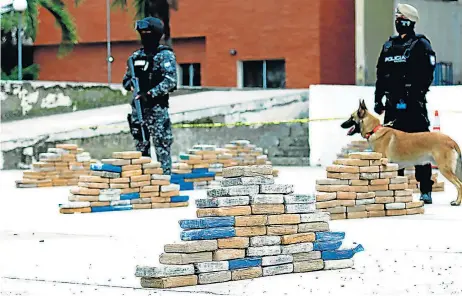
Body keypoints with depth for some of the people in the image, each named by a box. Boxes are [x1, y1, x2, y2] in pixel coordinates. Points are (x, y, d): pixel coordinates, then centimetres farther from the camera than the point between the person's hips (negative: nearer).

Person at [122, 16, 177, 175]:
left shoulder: (165, 55, -5)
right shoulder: (136, 56, 15)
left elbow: (170, 81, -16)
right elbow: (126, 79, 22)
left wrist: (150, 93, -22)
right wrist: (132, 85, -2)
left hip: (157, 108, -6)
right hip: (138, 107, 7)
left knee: (162, 146, -8)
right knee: (141, 145, 9)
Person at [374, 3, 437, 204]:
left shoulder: (421, 45, -3)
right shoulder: (389, 46, 16)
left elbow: (427, 74, -11)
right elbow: (381, 74, 20)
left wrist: (416, 93, -19)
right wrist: (378, 99, 14)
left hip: (414, 105, -6)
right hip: (393, 104, 6)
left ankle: (426, 191, -5)